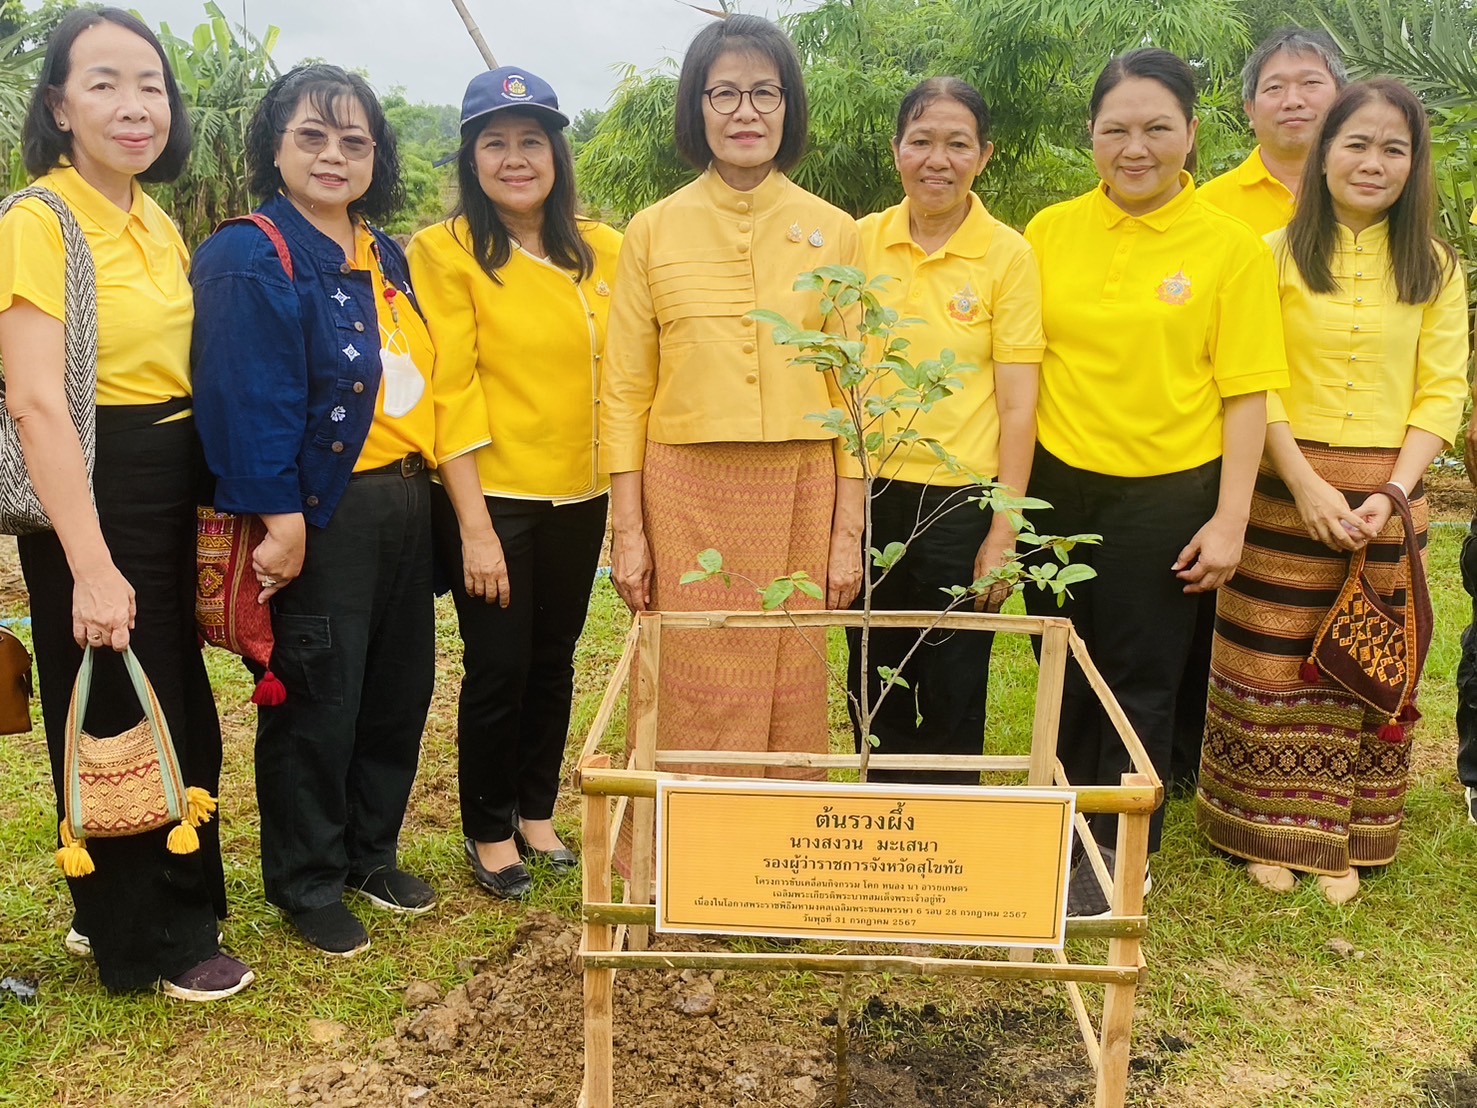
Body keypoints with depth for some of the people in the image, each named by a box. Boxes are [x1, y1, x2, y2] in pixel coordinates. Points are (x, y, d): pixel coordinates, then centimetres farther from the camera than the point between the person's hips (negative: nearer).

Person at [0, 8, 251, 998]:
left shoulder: (158, 225, 10)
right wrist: (91, 565, -26)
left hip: (176, 486, 8)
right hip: (91, 491, -8)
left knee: (182, 711, 17)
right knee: (117, 718, 5)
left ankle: (170, 900, 38)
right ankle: (146, 942, 24)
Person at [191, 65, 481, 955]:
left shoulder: (385, 259, 15)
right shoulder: (251, 260, -10)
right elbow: (248, 402, -18)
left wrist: (444, 489, 14)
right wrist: (278, 520, -22)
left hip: (403, 504, 8)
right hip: (321, 515, -8)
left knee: (401, 686, 14)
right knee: (316, 699, 3)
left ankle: (371, 850, 33)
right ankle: (307, 881, 22)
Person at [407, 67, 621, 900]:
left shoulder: (602, 250, 4)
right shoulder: (447, 250, -8)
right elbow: (448, 391, -12)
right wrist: (474, 524, -15)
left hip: (579, 495, 4)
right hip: (492, 497, -4)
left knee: (555, 661, 15)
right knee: (499, 668, 5)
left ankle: (537, 814, 34)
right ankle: (490, 832, 26)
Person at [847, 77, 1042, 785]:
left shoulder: (1007, 256, -5)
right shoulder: (861, 240, 2)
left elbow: (1017, 403, -6)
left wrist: (1003, 531, -10)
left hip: (959, 495, -3)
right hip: (868, 489, 3)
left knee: (952, 697, 8)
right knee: (873, 685, 13)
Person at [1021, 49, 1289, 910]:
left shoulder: (1231, 247, -6)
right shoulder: (1050, 232, 2)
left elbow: (1247, 393, -6)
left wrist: (1229, 521, -10)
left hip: (1165, 497, -3)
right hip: (1057, 486, 3)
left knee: (1140, 684, 8)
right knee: (1064, 675, 15)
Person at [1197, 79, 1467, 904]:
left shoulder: (1434, 268, 7)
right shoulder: (1276, 255, 1)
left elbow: (1443, 392, 2)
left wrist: (1393, 492, -11)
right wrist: (1305, 484, -16)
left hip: (1388, 494, 2)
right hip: (1285, 487, -2)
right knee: (1274, 665, 3)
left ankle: (1345, 840, 21)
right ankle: (1272, 827, 19)